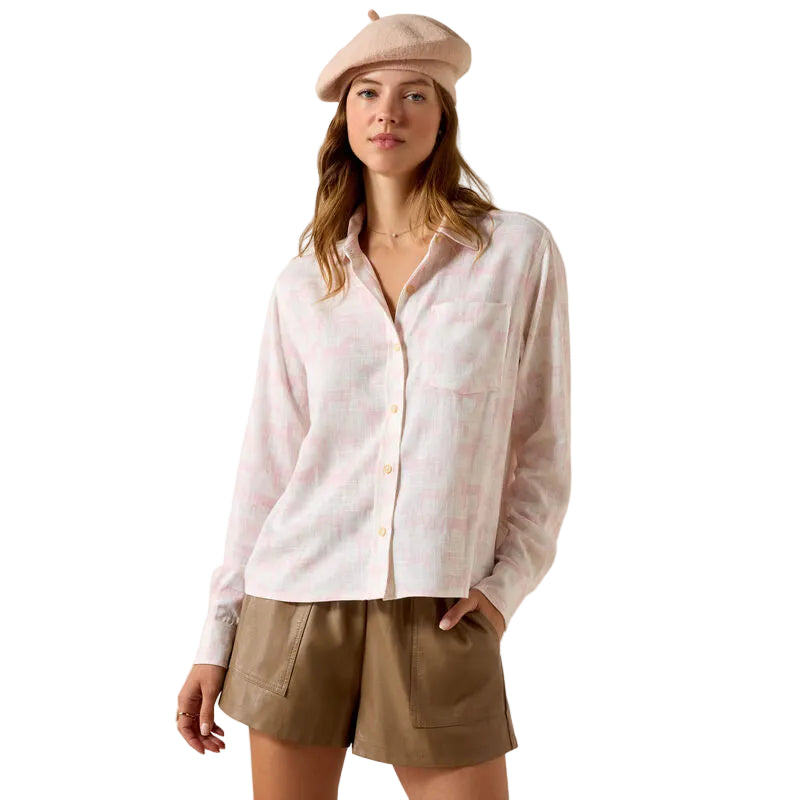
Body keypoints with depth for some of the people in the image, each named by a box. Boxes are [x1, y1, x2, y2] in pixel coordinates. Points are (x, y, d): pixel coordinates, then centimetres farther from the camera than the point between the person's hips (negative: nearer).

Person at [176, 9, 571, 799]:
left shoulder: (519, 251, 0)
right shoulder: (302, 284, 5)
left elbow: (542, 441, 4)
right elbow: (266, 468, 8)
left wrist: (508, 581, -6)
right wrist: (217, 637, 7)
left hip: (439, 618, -1)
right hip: (296, 604, 2)